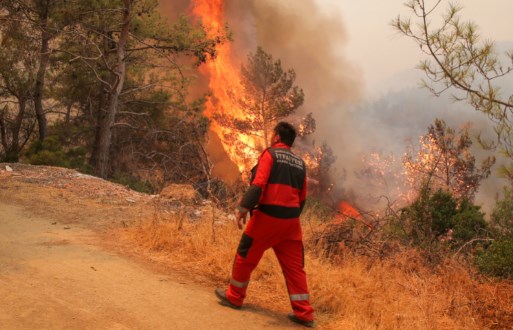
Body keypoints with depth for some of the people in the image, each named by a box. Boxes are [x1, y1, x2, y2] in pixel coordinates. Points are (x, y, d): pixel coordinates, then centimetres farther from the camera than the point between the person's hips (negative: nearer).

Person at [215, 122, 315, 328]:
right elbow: (302, 197, 15)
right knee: (294, 265, 7)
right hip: (291, 219, 6)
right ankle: (304, 313, 4)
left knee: (246, 255, 12)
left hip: (268, 215, -5)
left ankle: (234, 297, 25)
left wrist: (244, 208, -16)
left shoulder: (270, 154, -4)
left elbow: (258, 184, -16)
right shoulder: (300, 163, 14)